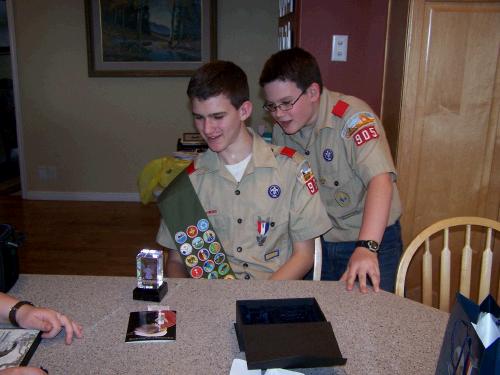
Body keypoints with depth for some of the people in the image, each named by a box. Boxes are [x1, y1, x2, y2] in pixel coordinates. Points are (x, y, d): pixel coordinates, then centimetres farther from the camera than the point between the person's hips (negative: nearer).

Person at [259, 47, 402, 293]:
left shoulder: (353, 117, -22)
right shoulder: (281, 130, -1)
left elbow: (381, 180, -34)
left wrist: (366, 247, -45)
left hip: (373, 240, -5)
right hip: (317, 242, 5)